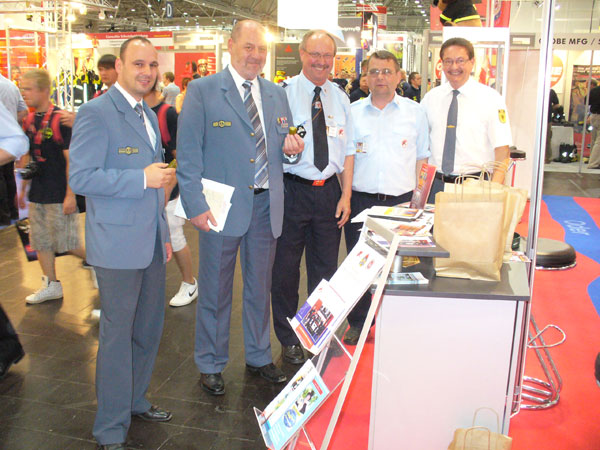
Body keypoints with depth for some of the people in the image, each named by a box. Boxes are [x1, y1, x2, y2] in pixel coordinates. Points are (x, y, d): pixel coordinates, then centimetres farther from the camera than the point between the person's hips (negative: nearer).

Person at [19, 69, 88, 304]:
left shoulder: (59, 120, -14)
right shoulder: (29, 121, 8)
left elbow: (72, 160, -15)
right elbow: (28, 158, 17)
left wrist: (70, 195, -17)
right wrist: (23, 189, 19)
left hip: (59, 195, -8)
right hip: (36, 195, 8)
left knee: (66, 243, -1)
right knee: (40, 242, 12)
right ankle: (51, 285, 25)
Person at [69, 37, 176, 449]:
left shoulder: (149, 116, 15)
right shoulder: (96, 113, -12)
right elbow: (81, 178, -18)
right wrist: (143, 178, -23)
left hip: (151, 243, 8)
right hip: (119, 245, -8)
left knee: (150, 327, 16)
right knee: (118, 334, 2)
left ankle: (136, 400, 36)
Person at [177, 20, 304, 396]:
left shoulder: (276, 94, 11)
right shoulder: (202, 91, -4)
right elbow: (188, 153, -8)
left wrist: (291, 148, -6)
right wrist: (196, 205, -15)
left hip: (267, 205, 5)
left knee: (261, 287, 17)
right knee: (216, 290, 8)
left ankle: (259, 357, 35)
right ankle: (211, 365, 27)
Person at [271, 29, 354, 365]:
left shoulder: (340, 97, 10)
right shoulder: (284, 92, -3)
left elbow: (348, 148, 10)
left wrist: (346, 194, 3)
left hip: (330, 191, 4)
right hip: (292, 189, -4)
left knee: (326, 268, 12)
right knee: (286, 267, 6)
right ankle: (289, 340, 23)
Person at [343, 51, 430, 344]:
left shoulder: (415, 113, 8)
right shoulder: (352, 113, 9)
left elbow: (422, 159, 9)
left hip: (401, 201, 0)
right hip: (360, 200, 1)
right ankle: (358, 323, 24)